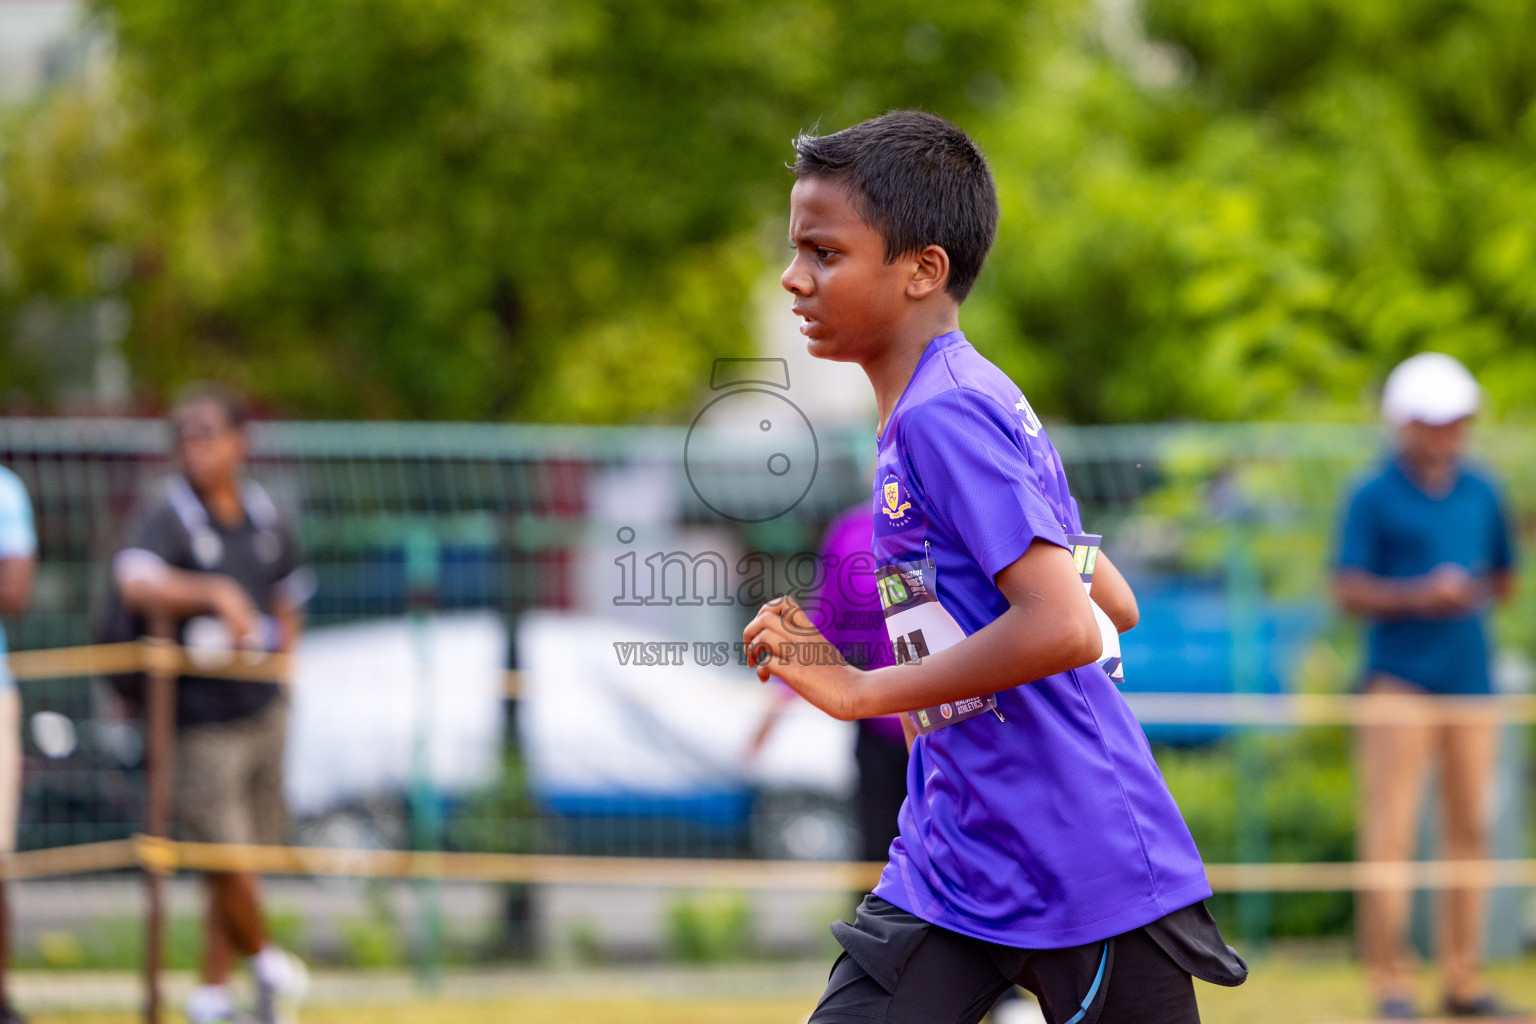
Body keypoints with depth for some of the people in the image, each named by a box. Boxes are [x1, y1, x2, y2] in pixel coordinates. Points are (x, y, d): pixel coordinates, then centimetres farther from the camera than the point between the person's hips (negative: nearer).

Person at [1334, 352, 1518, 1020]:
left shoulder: (1481, 493, 14)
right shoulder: (1374, 498, -1)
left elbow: (1503, 579, 23)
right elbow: (1349, 590, -6)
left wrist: (1476, 592, 3)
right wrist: (1417, 595, -18)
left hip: (1470, 676, 5)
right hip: (1401, 679, -5)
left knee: (1471, 827, 4)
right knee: (1391, 833, -10)